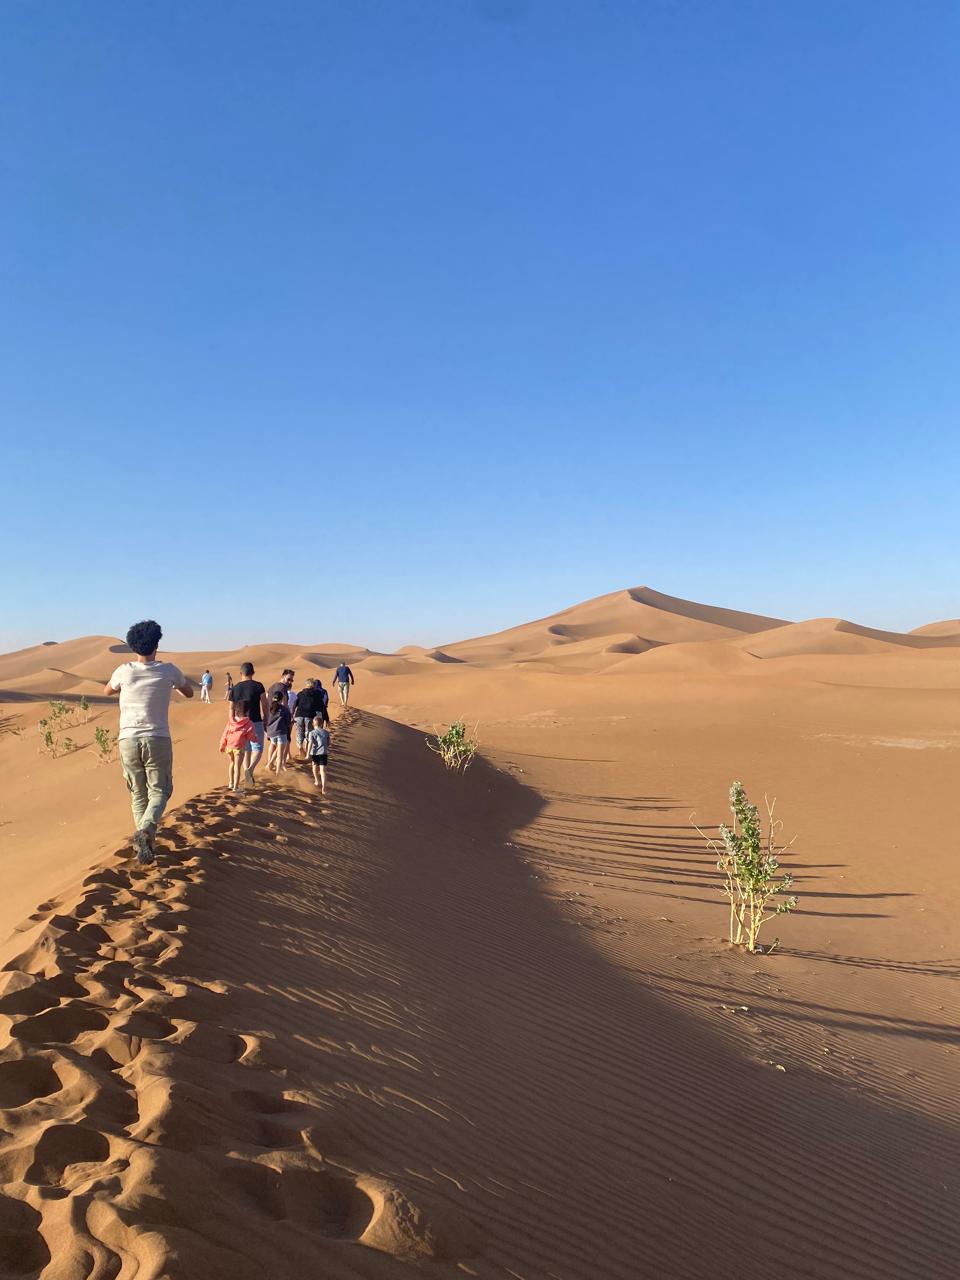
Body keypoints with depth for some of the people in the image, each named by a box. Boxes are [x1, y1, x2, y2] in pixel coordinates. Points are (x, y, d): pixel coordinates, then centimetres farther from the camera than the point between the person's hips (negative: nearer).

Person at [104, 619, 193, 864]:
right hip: (158, 740, -1)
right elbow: (189, 692, 16)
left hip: (128, 740, 2)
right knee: (159, 790, 8)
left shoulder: (124, 672, -1)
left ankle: (144, 842, 11)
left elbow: (107, 691, 22)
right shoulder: (168, 671, -4)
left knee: (138, 793, 14)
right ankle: (146, 830, -19)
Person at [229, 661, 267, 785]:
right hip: (256, 722, -4)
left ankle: (249, 775, 21)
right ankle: (250, 770, -24)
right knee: (258, 749, 1)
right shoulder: (258, 686, -7)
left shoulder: (235, 688, 3)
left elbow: (232, 709, 5)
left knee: (246, 750, 16)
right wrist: (265, 719, 6)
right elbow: (264, 706, -6)